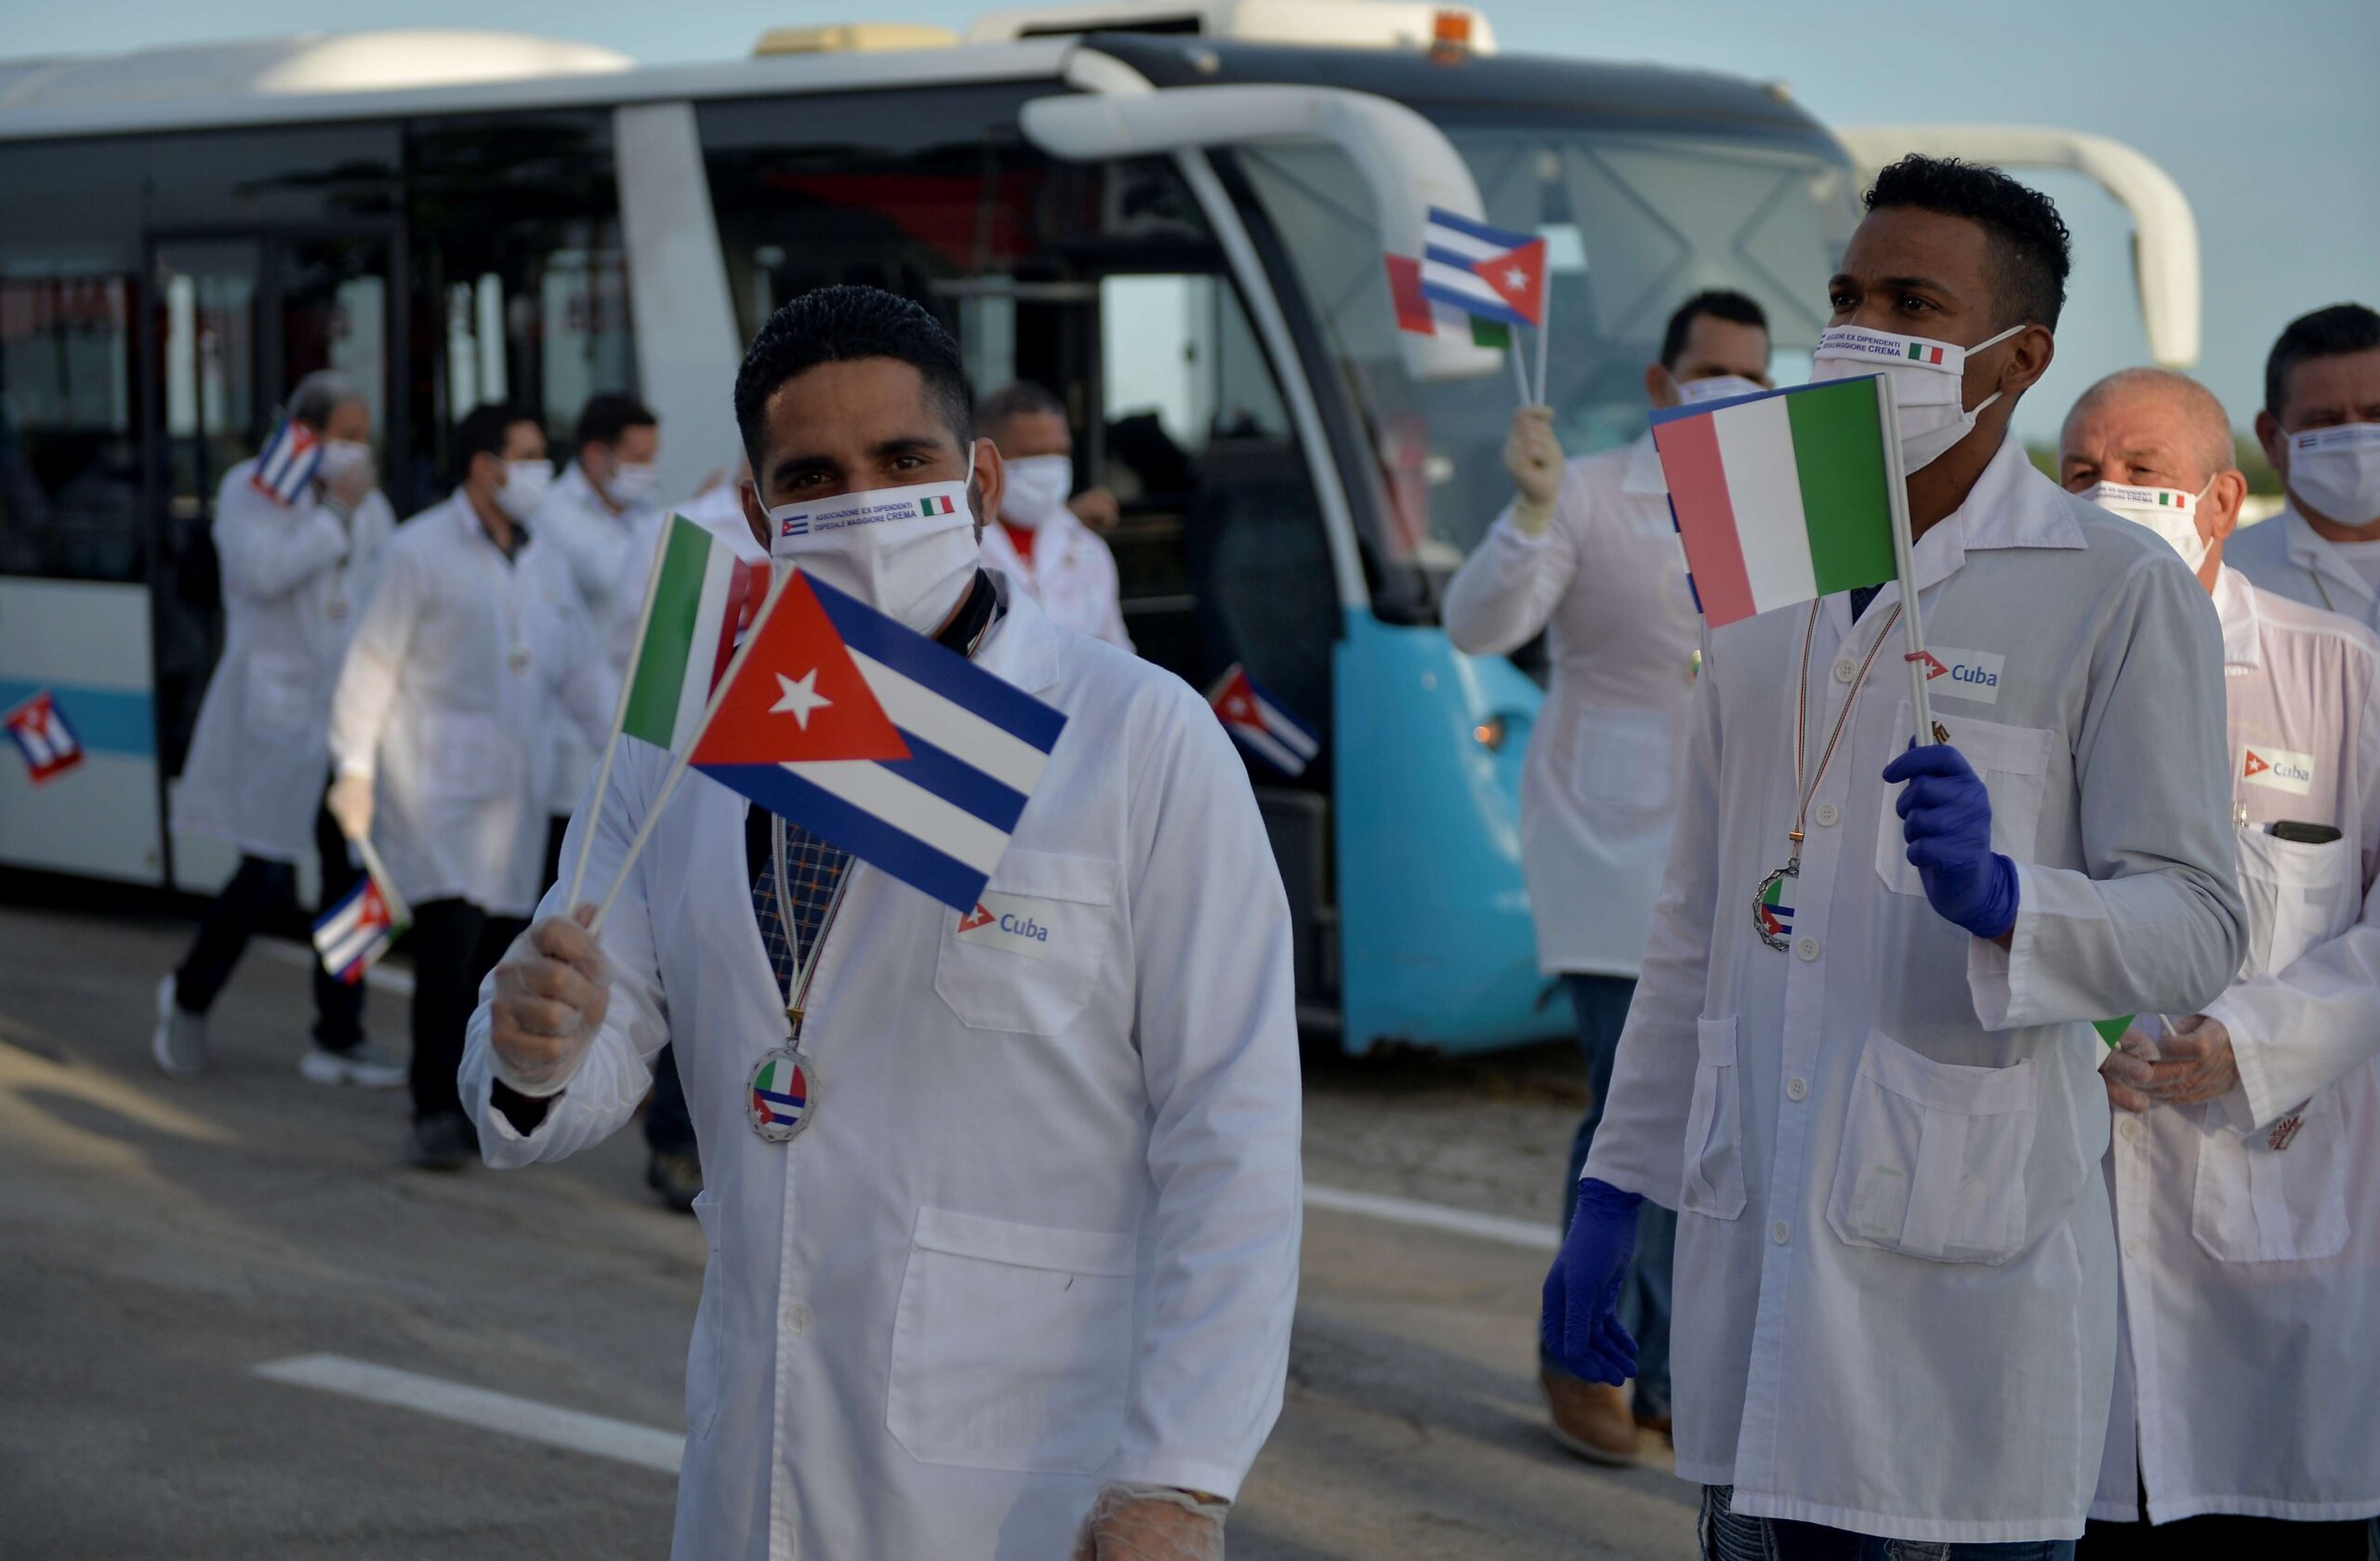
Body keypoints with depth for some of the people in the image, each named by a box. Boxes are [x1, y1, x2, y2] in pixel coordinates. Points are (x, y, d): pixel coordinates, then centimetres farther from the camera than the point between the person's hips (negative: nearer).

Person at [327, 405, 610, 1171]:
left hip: (510, 787, 6)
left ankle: (478, 1103, 14)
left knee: (500, 949, 4)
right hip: (434, 782, -6)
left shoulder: (543, 567, 16)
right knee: (449, 944, -15)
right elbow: (373, 660, -6)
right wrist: (355, 768, -10)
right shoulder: (421, 551, -4)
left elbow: (579, 669, 18)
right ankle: (437, 1112, -10)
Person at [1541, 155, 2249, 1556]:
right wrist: (1615, 1187, 16)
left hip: (1968, 1251, -5)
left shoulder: (2122, 591, -3)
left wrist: (1998, 895, -27)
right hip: (1754, 1238, 5)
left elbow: (2199, 926, -8)